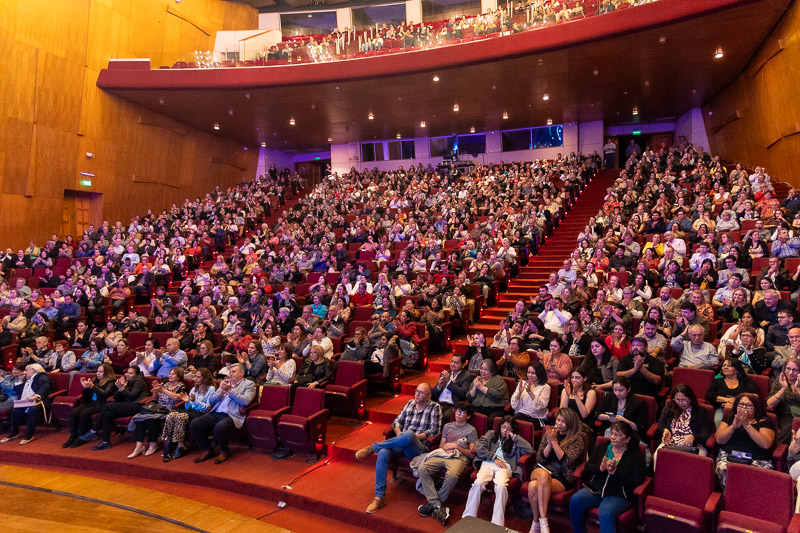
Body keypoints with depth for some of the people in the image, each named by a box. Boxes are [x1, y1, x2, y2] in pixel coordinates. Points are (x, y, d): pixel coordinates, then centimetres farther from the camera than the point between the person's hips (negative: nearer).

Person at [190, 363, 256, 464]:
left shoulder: (248, 384, 10)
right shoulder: (226, 383, 26)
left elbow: (246, 401, -9)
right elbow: (210, 400, 20)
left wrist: (230, 390, -7)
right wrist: (221, 392, 0)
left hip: (232, 416, -6)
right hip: (215, 414, 6)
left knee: (219, 427, -35)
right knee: (194, 424, -15)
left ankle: (224, 451, -5)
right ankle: (206, 450, 4)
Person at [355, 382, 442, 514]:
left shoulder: (435, 408, 4)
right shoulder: (410, 403, 18)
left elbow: (434, 431, -4)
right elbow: (397, 422, 19)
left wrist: (415, 437, -11)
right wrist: (399, 434, -2)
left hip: (418, 447, -5)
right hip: (402, 443, 5)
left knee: (409, 434, -40)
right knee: (383, 453, -28)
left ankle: (373, 447, -21)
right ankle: (379, 497, -22)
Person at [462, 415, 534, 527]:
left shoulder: (515, 442, 26)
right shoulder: (491, 434, 27)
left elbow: (530, 450, 7)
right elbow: (479, 447, 10)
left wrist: (514, 436, 9)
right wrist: (494, 458, -2)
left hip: (504, 466, -1)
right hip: (488, 463, 1)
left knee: (501, 486, -35)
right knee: (478, 483, -31)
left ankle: (497, 524, -34)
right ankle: (468, 518, -27)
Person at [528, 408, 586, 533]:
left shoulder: (577, 439, 0)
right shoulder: (549, 433, 11)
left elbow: (566, 461, -13)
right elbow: (540, 458, 6)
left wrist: (554, 442, -16)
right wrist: (549, 444, -11)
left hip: (562, 478, -3)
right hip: (541, 470, 3)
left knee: (534, 487, -32)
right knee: (543, 474, -35)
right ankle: (543, 522, -26)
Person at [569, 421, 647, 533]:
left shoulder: (637, 455, 1)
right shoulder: (602, 448, 13)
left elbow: (636, 482, -8)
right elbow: (587, 468, 9)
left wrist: (615, 471, -20)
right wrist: (600, 468, -13)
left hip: (619, 495, -4)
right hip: (595, 489, 4)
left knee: (606, 513, -35)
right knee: (575, 500, -22)